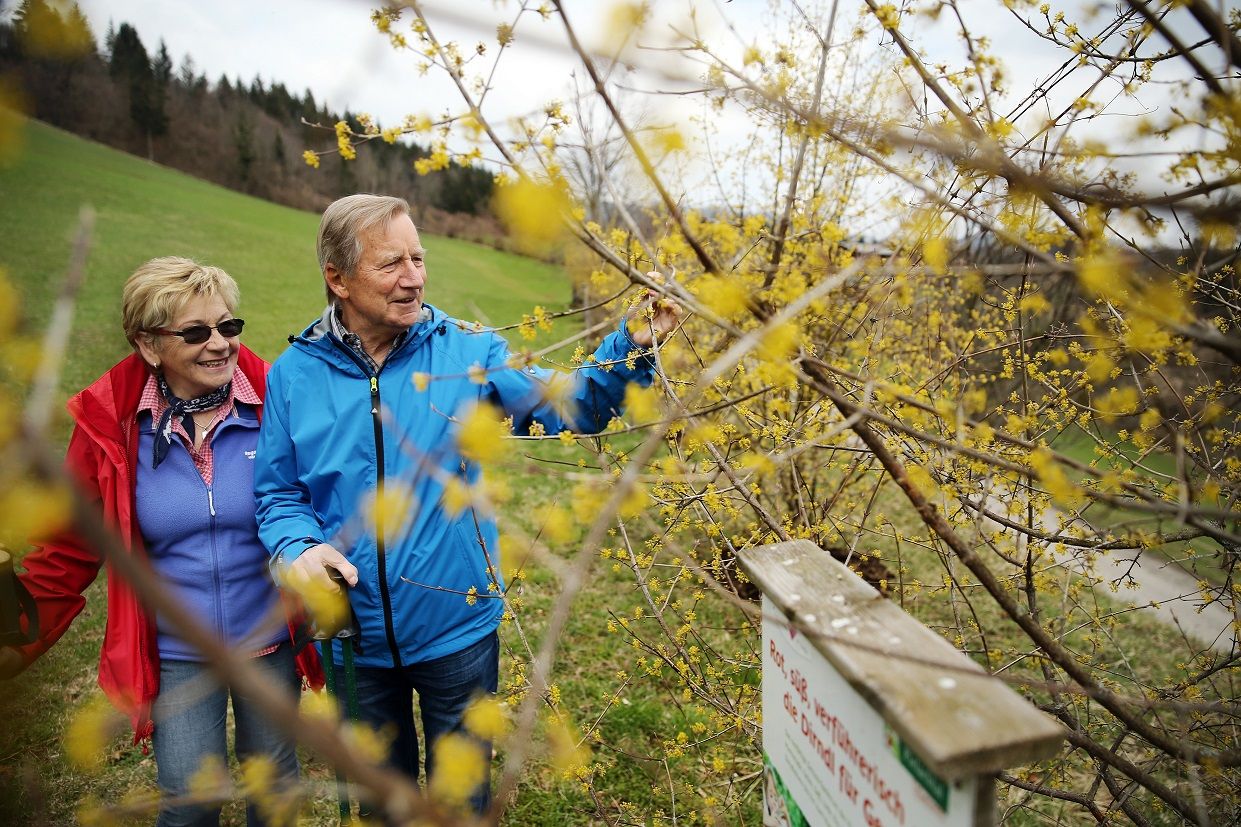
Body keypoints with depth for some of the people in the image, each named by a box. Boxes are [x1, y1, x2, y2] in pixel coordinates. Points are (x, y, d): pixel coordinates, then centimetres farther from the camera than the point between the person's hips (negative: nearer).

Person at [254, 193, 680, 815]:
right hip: (356, 635, 2)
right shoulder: (294, 374, -6)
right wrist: (297, 549, -19)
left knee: (462, 791, 22)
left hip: (457, 629, -1)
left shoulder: (468, 351, -10)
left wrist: (632, 347, -26)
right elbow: (277, 494, 1)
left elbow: (573, 409, -11)